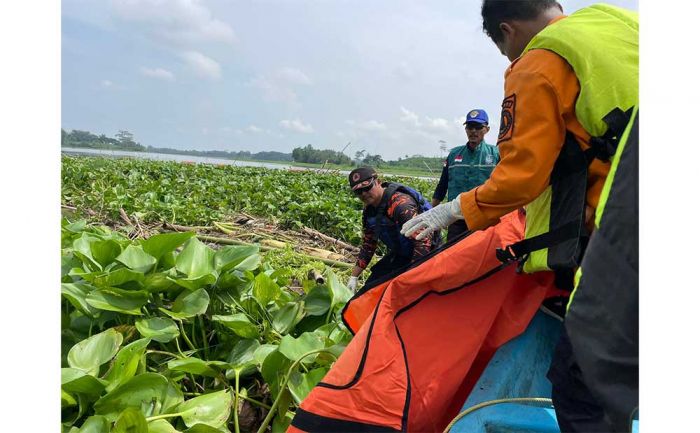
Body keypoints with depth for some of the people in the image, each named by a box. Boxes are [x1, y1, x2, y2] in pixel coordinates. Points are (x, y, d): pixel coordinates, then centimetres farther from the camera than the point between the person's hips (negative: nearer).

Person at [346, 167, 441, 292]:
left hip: (424, 255, -8)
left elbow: (423, 239, -35)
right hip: (398, 255, 8)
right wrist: (354, 277, 7)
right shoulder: (369, 210, -1)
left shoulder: (400, 203, -30)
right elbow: (368, 244, 9)